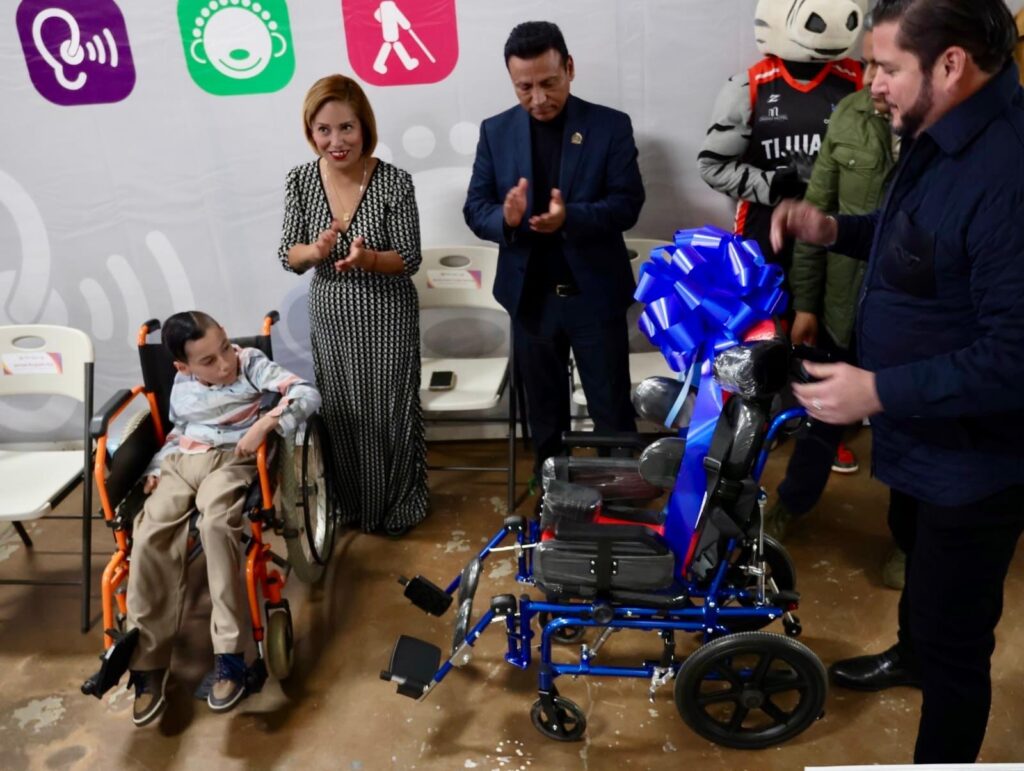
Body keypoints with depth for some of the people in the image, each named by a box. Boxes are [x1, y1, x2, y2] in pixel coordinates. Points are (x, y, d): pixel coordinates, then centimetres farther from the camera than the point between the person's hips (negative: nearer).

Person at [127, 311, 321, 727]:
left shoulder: (251, 364, -4)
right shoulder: (181, 387, 11)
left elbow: (307, 394, -16)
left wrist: (266, 422, -30)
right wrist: (155, 469, 9)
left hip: (231, 459, -4)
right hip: (180, 463, 4)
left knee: (216, 523, -35)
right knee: (150, 536, -21)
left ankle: (229, 653, -28)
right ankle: (147, 664, -10)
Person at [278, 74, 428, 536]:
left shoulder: (394, 182, -17)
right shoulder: (300, 182, -6)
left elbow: (409, 259, -13)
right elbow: (288, 256, -3)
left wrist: (367, 259, -33)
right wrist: (315, 250, -26)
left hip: (386, 317, -3)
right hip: (330, 318, 4)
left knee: (388, 412, 9)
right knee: (341, 413, 17)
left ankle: (397, 504, 32)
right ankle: (350, 502, 40)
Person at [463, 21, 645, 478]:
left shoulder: (611, 126, -4)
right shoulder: (495, 131, 3)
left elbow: (627, 203, -11)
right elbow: (475, 209, 0)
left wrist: (570, 217, -30)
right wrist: (506, 218, -24)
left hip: (595, 294, -2)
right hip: (530, 296, 2)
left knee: (613, 411, 8)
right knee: (543, 411, 17)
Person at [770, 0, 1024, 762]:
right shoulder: (941, 135, 1)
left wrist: (879, 389, -28)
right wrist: (834, 230, 2)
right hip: (925, 433, 11)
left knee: (956, 638, 6)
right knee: (916, 548, 34)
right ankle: (911, 654, 62)